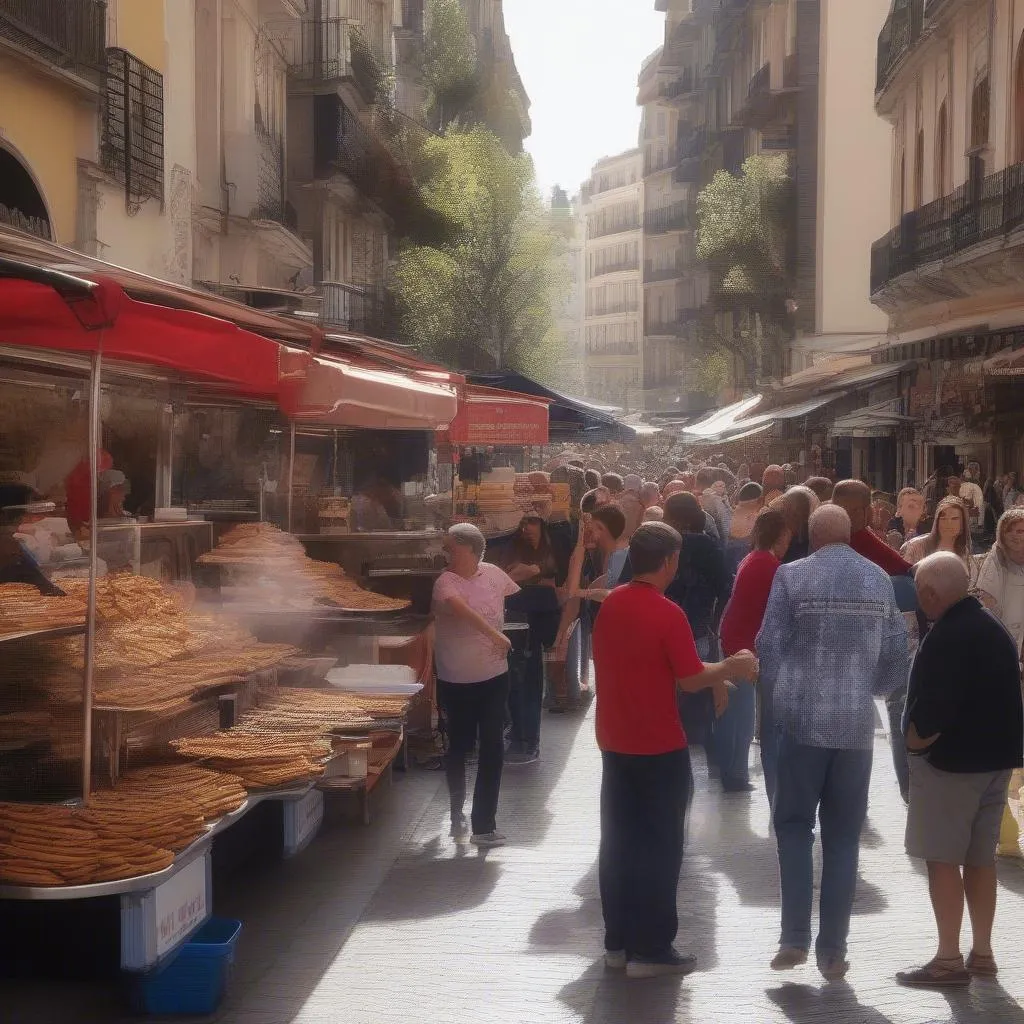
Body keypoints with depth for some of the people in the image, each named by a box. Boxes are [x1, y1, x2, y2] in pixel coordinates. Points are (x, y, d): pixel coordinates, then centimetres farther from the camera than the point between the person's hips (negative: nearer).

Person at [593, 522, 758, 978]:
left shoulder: (609, 606, 4)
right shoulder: (668, 614, -17)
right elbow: (691, 680, -15)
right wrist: (730, 668, 2)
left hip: (614, 742, 7)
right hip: (659, 748, -7)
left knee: (619, 842, 13)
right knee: (659, 847, 2)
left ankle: (618, 941, 20)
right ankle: (651, 949, 6)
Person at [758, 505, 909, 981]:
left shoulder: (792, 575, -4)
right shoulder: (880, 579, 7)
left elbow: (770, 647, -5)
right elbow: (897, 656, 8)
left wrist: (779, 702, 11)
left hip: (804, 719, -2)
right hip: (858, 723, 2)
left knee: (794, 826, 10)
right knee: (843, 837, 8)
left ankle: (795, 938, 1)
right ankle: (833, 950, 9)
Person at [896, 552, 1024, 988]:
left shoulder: (946, 636, -19)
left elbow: (934, 707, -25)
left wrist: (913, 743, -10)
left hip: (953, 758, -9)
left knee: (942, 857, -2)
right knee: (980, 856, 14)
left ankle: (949, 959, -1)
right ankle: (982, 953, 19)